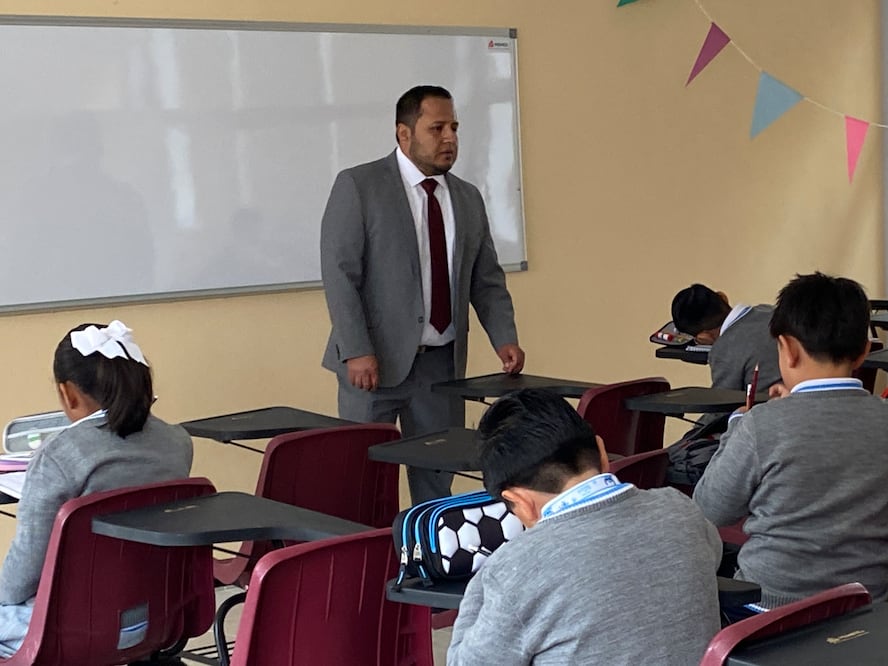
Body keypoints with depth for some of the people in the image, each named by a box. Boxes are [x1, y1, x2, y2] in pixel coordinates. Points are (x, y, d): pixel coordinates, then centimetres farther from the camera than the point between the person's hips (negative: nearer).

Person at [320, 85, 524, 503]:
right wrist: (357, 351, -17)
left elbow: (486, 280, 15)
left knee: (436, 475, 8)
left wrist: (504, 339, -1)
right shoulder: (358, 186, -5)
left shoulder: (468, 198, 12)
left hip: (442, 363, 5)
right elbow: (339, 273, -10)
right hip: (374, 362, -5)